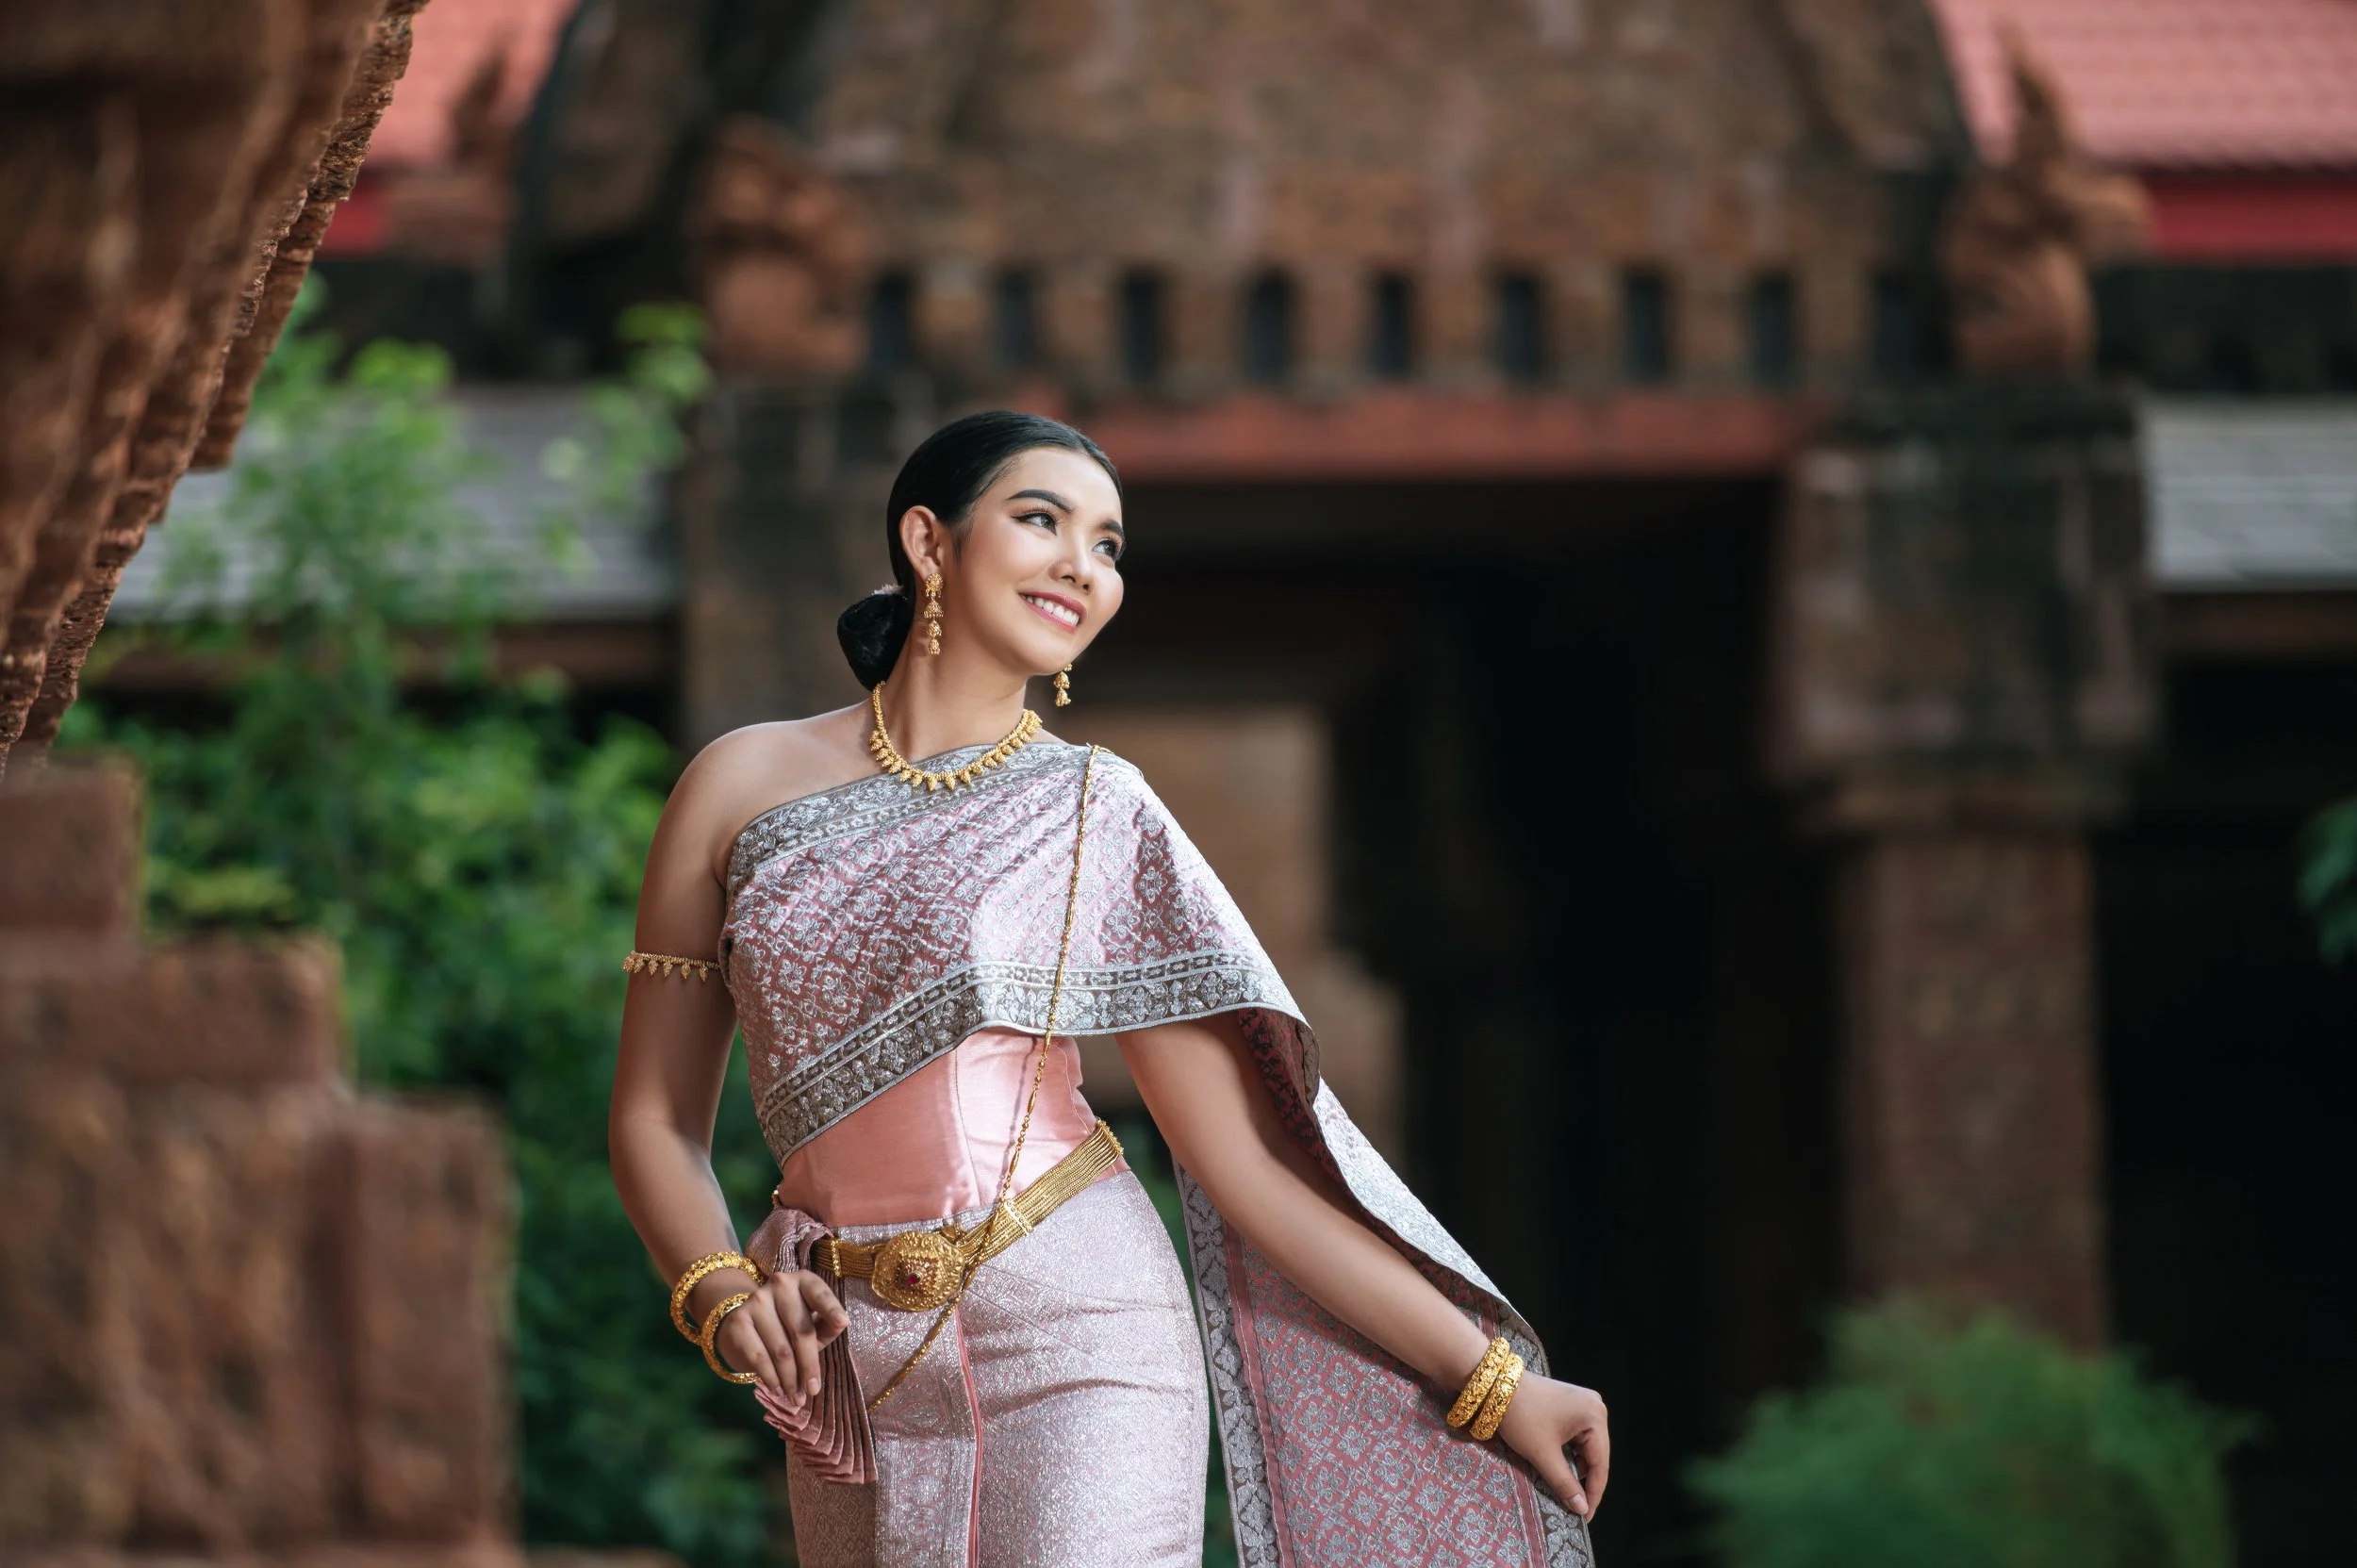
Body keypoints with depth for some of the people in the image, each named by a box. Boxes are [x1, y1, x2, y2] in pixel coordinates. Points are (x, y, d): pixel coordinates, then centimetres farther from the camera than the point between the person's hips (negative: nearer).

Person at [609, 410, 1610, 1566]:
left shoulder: (1100, 814, 2)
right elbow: (656, 1120, 7)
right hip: (853, 1372, 2)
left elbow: (1245, 1158, 0)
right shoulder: (741, 786, 5)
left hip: (1078, 1338, -2)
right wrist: (722, 1291, -12)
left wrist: (1488, 1377, -3)